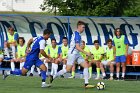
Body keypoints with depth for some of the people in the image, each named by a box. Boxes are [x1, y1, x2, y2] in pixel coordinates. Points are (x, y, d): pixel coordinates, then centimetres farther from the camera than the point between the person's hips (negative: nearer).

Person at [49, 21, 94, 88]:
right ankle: (53, 77, 8)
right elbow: (77, 47, -23)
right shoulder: (77, 35, -17)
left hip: (76, 54, 10)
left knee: (86, 65, 0)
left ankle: (86, 84, -5)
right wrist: (86, 53, -22)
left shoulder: (75, 33, 14)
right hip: (73, 53, -10)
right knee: (68, 69, -8)